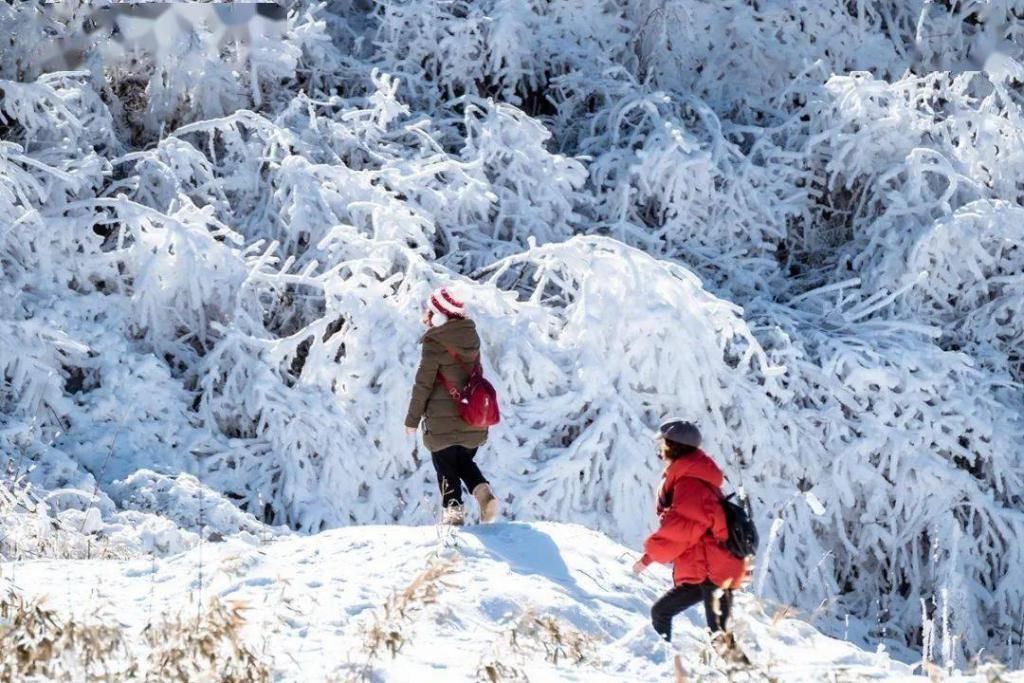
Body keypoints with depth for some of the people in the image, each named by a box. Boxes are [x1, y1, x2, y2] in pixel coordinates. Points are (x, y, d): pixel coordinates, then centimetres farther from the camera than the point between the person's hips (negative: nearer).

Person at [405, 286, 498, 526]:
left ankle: (453, 512, 6)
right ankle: (482, 491, -1)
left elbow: (423, 384, -12)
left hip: (443, 421, -6)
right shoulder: (471, 338, 3)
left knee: (446, 466, 9)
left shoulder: (435, 343, -16)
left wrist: (412, 419, -3)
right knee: (464, 461, 22)